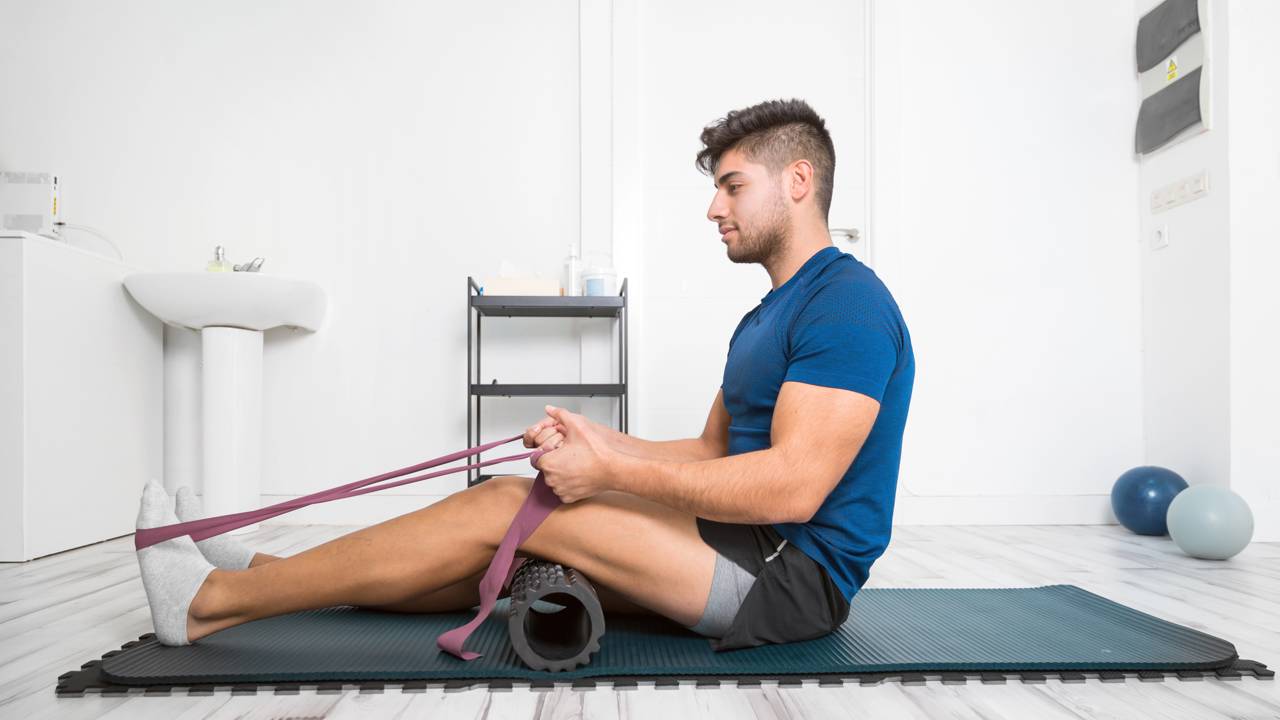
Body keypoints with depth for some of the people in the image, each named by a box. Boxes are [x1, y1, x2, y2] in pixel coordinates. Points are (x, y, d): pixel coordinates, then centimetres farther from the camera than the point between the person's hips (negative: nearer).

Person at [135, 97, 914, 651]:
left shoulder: (846, 301, -15)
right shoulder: (767, 317, 18)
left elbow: (791, 487, -25)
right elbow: (714, 452, 16)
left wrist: (612, 471, -23)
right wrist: (598, 439, 0)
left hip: (798, 573, -9)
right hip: (752, 555, 9)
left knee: (508, 506, -16)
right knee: (510, 553, 2)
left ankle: (212, 601, -5)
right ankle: (250, 573, 11)